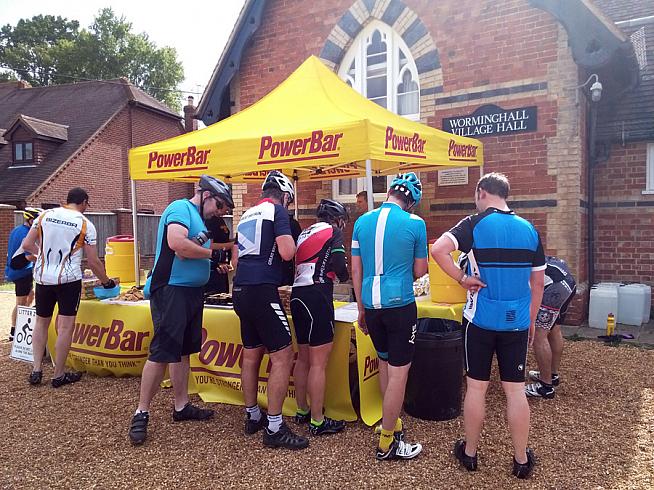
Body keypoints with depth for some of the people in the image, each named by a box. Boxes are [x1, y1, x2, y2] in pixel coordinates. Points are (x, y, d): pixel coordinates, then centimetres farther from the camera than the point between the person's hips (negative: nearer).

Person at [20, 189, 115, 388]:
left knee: (41, 322, 18)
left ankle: (36, 370, 18)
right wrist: (106, 282, 9)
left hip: (43, 277, 4)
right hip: (68, 280, -4)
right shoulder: (85, 224, -5)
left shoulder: (44, 215, 4)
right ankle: (59, 375, 9)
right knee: (65, 327, 3)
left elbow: (27, 245, 4)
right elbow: (93, 262, -4)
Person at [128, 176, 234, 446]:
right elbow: (177, 244, -26)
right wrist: (210, 253, -14)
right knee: (162, 352, -6)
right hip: (171, 290, -10)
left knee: (183, 351, 15)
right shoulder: (181, 208, -9)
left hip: (192, 291, 10)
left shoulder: (198, 218, 20)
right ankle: (141, 414, 6)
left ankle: (181, 407, 25)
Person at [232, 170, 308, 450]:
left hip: (240, 290, 9)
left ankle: (252, 416, 28)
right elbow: (287, 253, -16)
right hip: (262, 292, -9)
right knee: (282, 356, -4)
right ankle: (274, 428, -1)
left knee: (251, 355, 16)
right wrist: (289, 240, 4)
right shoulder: (278, 210, -4)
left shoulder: (246, 215, 20)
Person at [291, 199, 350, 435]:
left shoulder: (305, 233, 22)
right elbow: (339, 265, -11)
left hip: (297, 295, 8)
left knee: (303, 357, 17)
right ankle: (317, 422, 4)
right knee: (319, 362, -2)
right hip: (317, 297, -8)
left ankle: (302, 411, 28)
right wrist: (343, 275, 11)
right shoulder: (333, 232, 1)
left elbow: (297, 264, 17)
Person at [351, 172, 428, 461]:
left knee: (384, 363, 22)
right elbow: (419, 271, 2)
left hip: (371, 306, 5)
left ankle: (391, 422, 35)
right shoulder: (415, 223, -6)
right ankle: (387, 443, 13)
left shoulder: (362, 221, 4)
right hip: (400, 304, -4)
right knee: (398, 372, 4)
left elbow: (356, 270, 7)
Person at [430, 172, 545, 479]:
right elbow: (538, 283, 9)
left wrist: (462, 278, -13)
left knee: (476, 387, 9)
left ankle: (469, 453, 24)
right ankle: (522, 460, 23)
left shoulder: (474, 224, -8)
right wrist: (531, 320, 19)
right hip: (517, 322, 3)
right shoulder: (529, 229, 5)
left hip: (481, 319, -3)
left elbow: (437, 250, -26)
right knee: (515, 389, 11)